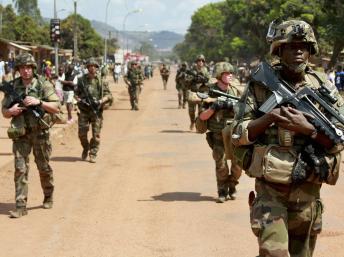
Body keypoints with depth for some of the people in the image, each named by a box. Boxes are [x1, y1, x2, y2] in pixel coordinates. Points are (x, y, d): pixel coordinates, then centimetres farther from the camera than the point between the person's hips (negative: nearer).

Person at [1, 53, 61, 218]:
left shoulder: (44, 85, -4)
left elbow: (56, 108, -9)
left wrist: (38, 102, -20)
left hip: (40, 132, -1)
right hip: (20, 134, 2)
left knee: (44, 167, 10)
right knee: (20, 169, -4)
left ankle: (48, 197, 32)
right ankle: (20, 206, -3)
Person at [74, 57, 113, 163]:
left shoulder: (101, 80, 0)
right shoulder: (82, 80, 5)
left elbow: (108, 95, 1)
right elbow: (76, 93, 14)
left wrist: (101, 101, -15)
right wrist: (79, 100, -5)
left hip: (96, 111, -1)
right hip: (84, 111, 1)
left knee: (96, 135, -2)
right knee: (82, 133, 1)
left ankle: (93, 154, 8)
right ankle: (85, 148, 27)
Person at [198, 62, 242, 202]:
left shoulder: (235, 91, 5)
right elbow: (202, 116, -5)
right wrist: (214, 107, -19)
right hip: (218, 136, -2)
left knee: (239, 162, -5)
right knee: (221, 166, -4)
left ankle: (231, 186, 18)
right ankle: (222, 191, 14)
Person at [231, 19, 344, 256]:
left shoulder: (324, 88, 2)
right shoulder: (260, 85, -1)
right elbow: (239, 135, -2)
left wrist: (307, 128, -17)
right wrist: (269, 118, -18)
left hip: (308, 192, 3)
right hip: (270, 191, -2)